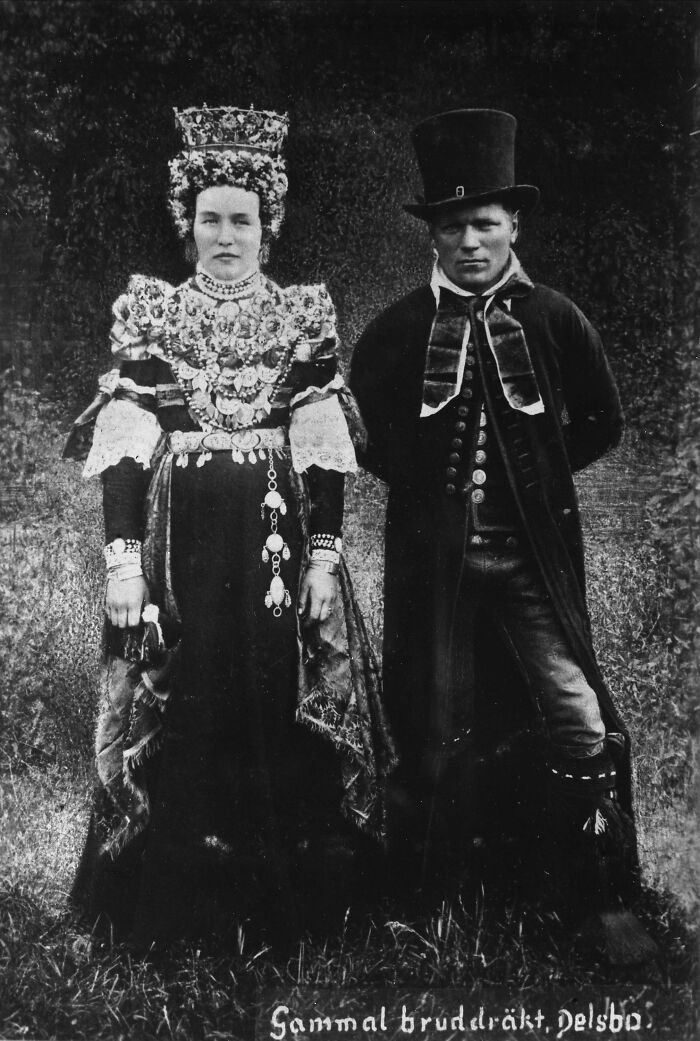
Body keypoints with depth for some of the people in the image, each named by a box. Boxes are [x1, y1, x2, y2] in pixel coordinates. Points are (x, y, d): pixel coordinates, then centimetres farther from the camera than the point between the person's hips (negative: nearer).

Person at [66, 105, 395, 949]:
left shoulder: (304, 315, 6)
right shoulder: (148, 312, 7)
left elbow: (322, 447, 1)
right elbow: (123, 442, 0)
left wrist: (325, 551, -6)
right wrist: (121, 551, -7)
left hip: (279, 536, 0)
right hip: (176, 540, 0)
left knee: (283, 717, 3)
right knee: (171, 721, 4)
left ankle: (289, 903, 20)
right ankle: (171, 906, 22)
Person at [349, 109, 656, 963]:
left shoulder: (555, 319, 0)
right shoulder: (396, 330, 0)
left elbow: (601, 425, 11)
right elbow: (361, 431, 12)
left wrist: (534, 474, 6)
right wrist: (421, 483, 6)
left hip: (535, 556, 0)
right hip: (432, 558, 0)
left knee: (580, 724, -5)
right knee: (435, 726, 10)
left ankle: (601, 901, 14)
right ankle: (426, 893, 29)